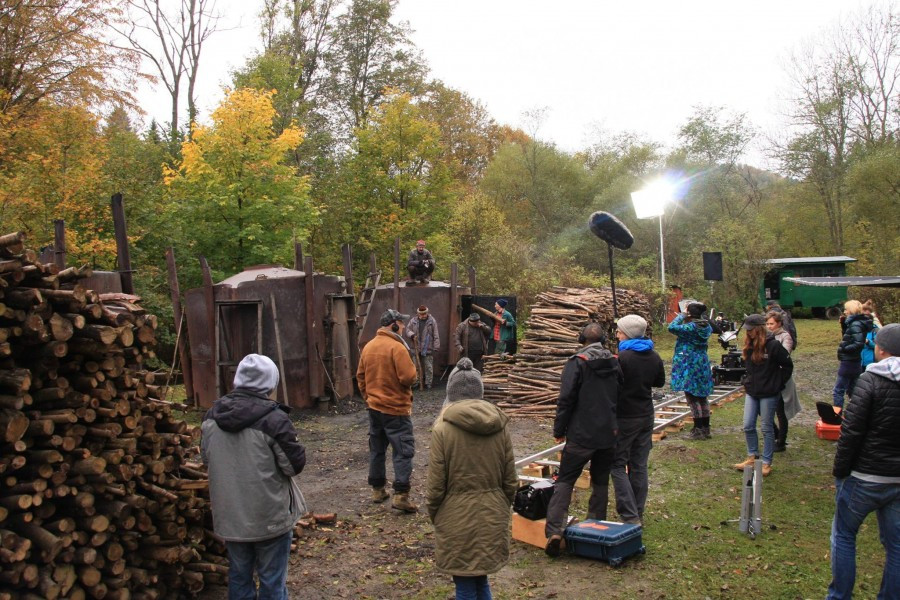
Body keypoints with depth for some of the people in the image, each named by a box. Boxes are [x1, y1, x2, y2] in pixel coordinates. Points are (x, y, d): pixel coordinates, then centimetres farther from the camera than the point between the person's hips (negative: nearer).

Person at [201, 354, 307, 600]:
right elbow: (295, 464, -14)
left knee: (239, 575, 21)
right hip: (269, 517, -5)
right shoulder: (273, 419, -21)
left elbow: (205, 458, 12)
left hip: (229, 517, 5)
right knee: (272, 580, 11)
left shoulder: (212, 416, -2)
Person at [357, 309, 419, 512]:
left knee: (377, 449, 16)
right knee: (403, 451, -2)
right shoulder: (397, 347, -17)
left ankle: (377, 489, 25)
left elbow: (360, 376, 13)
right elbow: (408, 377, -22)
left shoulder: (368, 346, 7)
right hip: (396, 408, -8)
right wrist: (412, 370, -1)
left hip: (374, 407, 8)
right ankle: (400, 495, -5)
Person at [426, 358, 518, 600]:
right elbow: (511, 481, 4)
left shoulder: (443, 428, -13)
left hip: (458, 519, -4)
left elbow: (436, 484, -10)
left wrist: (433, 514, 7)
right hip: (492, 518, 4)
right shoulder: (499, 427, -1)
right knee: (481, 580, 21)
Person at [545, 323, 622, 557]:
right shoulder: (615, 363, 8)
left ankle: (554, 531, -10)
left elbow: (566, 400, -12)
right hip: (609, 435, 4)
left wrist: (559, 430, -3)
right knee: (601, 483, 16)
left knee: (564, 481, 1)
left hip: (581, 435, -4)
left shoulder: (577, 363, -8)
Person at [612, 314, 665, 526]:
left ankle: (629, 515, -4)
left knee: (618, 465, 2)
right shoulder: (654, 357, 4)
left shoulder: (622, 357, -19)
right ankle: (638, 513, 21)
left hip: (624, 418, -7)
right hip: (646, 416, 7)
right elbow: (660, 382, 18)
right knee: (639, 466, 13)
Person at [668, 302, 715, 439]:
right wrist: (696, 317, 18)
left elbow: (671, 327, -25)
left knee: (692, 398, -1)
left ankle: (698, 430, 0)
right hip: (702, 365, 8)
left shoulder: (690, 327, -19)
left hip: (689, 365, -8)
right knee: (702, 397, 15)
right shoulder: (706, 326, 4)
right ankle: (705, 429, 22)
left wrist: (681, 316, -10)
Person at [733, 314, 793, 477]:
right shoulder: (749, 345, 5)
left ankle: (767, 463, 14)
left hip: (768, 394, -6)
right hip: (751, 392, 6)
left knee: (767, 429, 4)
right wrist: (747, 382, 11)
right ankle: (752, 457, 24)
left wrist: (777, 383, -8)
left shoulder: (773, 345, -16)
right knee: (748, 426, 8)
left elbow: (788, 365, -9)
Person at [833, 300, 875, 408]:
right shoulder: (855, 322, 9)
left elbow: (859, 344, -28)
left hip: (848, 363, -10)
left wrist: (843, 348, -17)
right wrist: (844, 324, 8)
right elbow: (848, 337, 20)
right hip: (854, 362, 10)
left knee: (837, 392, -3)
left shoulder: (855, 324, -19)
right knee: (852, 391, 17)